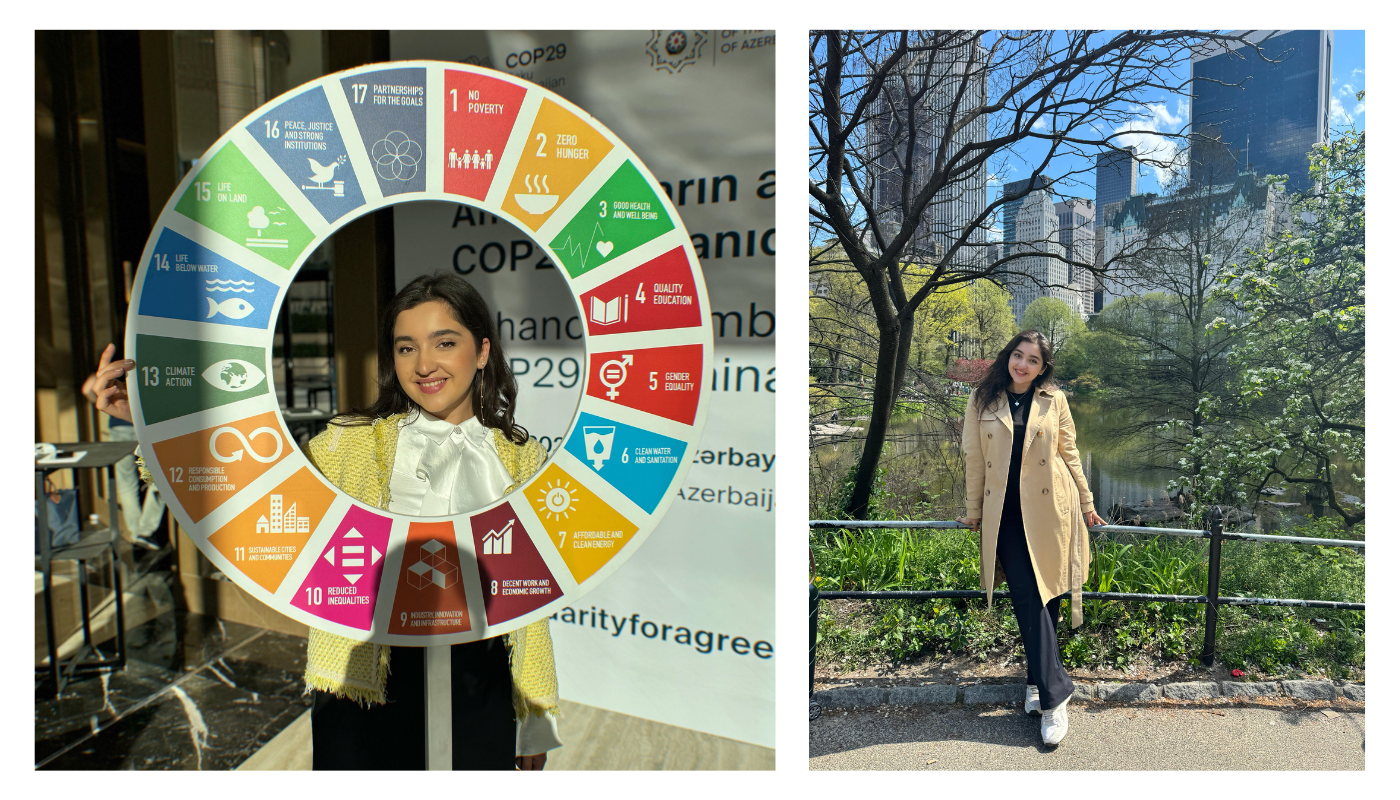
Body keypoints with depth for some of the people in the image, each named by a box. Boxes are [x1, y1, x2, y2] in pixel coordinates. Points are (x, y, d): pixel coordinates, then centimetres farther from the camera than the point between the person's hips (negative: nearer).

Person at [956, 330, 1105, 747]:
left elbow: (1069, 454, 11)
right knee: (1028, 600, -3)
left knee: (1045, 599, 6)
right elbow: (974, 458, 6)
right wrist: (974, 511, 10)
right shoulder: (982, 400, 2)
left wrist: (1087, 504, 14)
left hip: (1048, 511, 0)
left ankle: (1039, 681, 23)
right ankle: (1054, 693, 6)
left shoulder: (1054, 400, 4)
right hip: (1006, 516, 0)